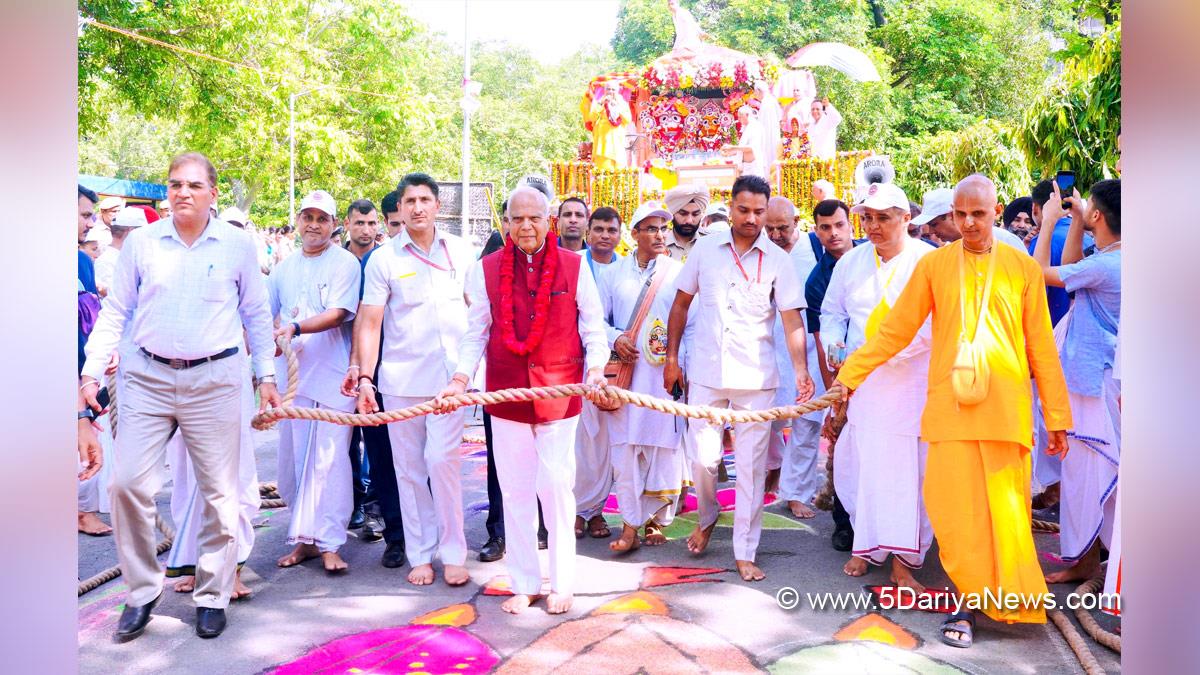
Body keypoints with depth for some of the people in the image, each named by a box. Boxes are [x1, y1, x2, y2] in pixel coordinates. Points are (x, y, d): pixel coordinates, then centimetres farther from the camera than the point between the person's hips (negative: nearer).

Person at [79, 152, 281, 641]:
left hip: (214, 380, -1)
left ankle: (212, 596, 19)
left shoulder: (237, 245, 2)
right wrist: (91, 372, 1)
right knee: (127, 483, -3)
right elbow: (115, 311, 8)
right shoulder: (141, 242, 5)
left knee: (218, 491, 3)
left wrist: (266, 376, 7)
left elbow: (256, 315, 9)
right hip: (148, 378, 1)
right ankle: (142, 591, 17)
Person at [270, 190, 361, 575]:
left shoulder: (345, 263, -3)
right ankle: (306, 538, 21)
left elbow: (337, 314, -15)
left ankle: (329, 544, 0)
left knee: (329, 461, -7)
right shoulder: (285, 267, 15)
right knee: (293, 461, 9)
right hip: (292, 377, 6)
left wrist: (295, 328, -27)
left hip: (333, 377, -6)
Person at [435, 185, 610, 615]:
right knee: (515, 490, 7)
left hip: (558, 392, -1)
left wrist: (595, 368, -14)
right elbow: (476, 333, 6)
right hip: (506, 394, 2)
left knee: (556, 486, 0)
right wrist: (460, 379, -7)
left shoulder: (575, 267, 1)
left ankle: (562, 582, 17)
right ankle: (524, 584, 22)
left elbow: (593, 328, 2)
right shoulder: (486, 270, 4)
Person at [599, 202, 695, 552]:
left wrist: (682, 366, -7)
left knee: (664, 448, 1)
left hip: (666, 374, -1)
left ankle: (654, 520, 17)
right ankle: (630, 526, 4)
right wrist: (615, 338, -8)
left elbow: (691, 325, 5)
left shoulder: (679, 273, 5)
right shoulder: (614, 273, 10)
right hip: (625, 372, 1)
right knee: (625, 448, -2)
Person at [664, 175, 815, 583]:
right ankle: (707, 518, 35)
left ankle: (745, 552, 16)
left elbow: (792, 320, -5)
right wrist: (671, 358, 6)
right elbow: (681, 303, 11)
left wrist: (800, 370, -19)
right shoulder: (705, 250, 4)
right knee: (703, 459, 4)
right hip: (706, 373, 1)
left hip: (756, 377, -1)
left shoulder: (777, 260, -1)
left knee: (751, 465, 4)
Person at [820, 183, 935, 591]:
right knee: (858, 462, 5)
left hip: (911, 382, -3)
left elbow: (932, 324, -12)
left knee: (906, 466, -4)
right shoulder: (851, 262, 10)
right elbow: (831, 312, 20)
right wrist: (834, 346, 0)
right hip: (859, 384, 4)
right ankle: (866, 545, 22)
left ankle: (903, 560, 4)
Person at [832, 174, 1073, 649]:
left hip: (1006, 408, 0)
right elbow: (894, 330, 7)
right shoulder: (934, 265, 6)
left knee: (1006, 512, 2)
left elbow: (1042, 348, 9)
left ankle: (1004, 599, 18)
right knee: (957, 510, -2)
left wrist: (1057, 417, 10)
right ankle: (970, 599, 12)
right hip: (950, 406, 0)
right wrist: (850, 374, 2)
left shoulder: (1023, 268, 8)